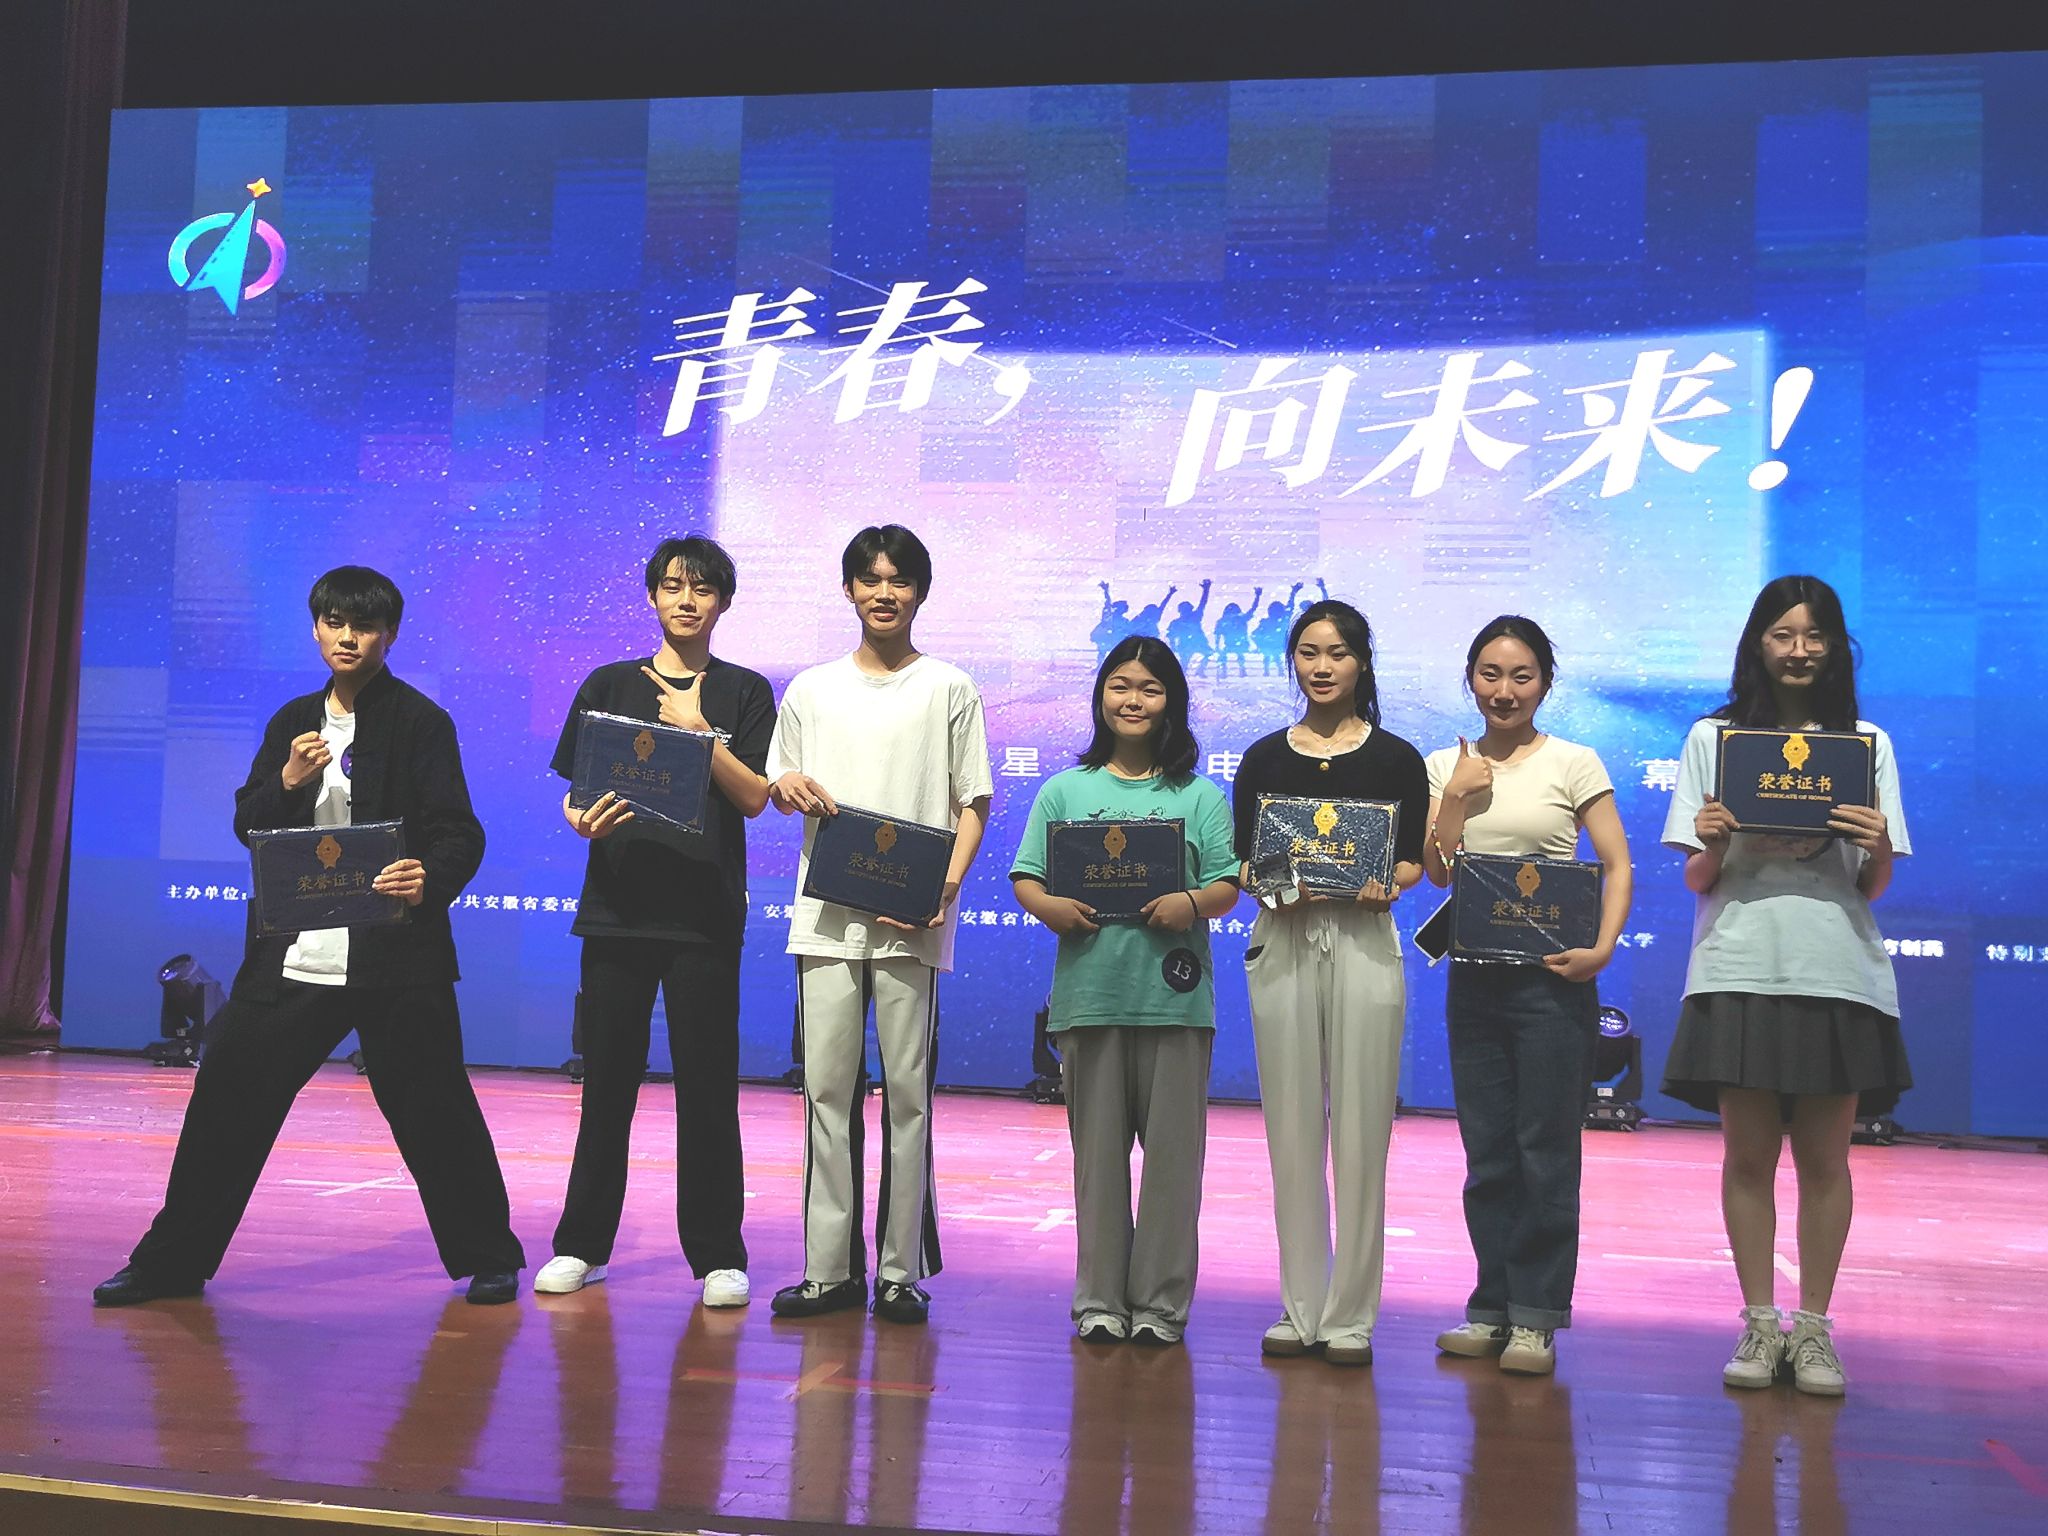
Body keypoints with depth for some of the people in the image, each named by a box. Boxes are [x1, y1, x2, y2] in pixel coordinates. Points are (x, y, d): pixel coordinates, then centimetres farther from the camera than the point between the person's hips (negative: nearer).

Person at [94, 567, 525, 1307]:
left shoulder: (422, 721, -2)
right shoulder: (292, 722, 13)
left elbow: (458, 831, -9)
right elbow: (247, 826, 11)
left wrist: (430, 878, -31)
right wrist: (286, 782, -10)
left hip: (396, 949, -4)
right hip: (294, 953, 5)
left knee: (433, 1108, 1)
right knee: (227, 1094, 6)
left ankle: (488, 1259, 17)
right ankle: (171, 1261, 21)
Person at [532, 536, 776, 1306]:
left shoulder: (744, 692, 8)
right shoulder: (609, 685, 11)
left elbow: (754, 797, -2)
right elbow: (571, 789, 8)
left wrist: (698, 730, -12)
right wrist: (583, 819, -14)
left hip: (706, 913, -1)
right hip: (617, 904, 2)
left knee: (707, 1085, 0)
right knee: (607, 1081, 6)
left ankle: (718, 1256, 9)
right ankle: (581, 1245, 18)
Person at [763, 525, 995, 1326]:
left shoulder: (949, 689, 5)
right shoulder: (812, 689, 14)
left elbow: (973, 805, 3)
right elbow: (779, 788, 20)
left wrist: (944, 889, -11)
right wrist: (788, 788, -5)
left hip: (912, 922, -2)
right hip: (826, 916, 3)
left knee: (907, 1091, 0)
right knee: (828, 1088, 2)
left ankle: (902, 1270, 8)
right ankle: (831, 1267, 10)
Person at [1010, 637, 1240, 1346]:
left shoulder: (1200, 796, 9)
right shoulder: (1065, 791, 11)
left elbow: (1228, 885, 4)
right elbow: (1025, 878, 7)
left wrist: (1191, 904, -16)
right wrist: (1051, 907, -13)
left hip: (1175, 994, 0)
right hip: (1089, 991, 1)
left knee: (1172, 1148, 2)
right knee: (1098, 1148, 6)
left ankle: (1161, 1299, 13)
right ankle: (1099, 1296, 17)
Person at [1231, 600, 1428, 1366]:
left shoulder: (1396, 758, 7)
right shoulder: (1264, 758, 12)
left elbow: (1412, 860, 3)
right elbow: (1242, 863, 8)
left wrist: (1384, 884, -17)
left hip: (1364, 939, -2)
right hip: (1282, 939, 2)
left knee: (1359, 1131, -2)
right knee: (1292, 1130, 4)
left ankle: (1350, 1315, 7)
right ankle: (1300, 1308, 14)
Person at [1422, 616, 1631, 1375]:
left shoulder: (1574, 763, -1)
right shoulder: (1446, 766, 10)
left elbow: (1617, 865, -4)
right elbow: (1435, 871, 4)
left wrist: (1602, 947, -17)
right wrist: (1457, 797, -6)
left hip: (1550, 977, -4)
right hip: (1473, 975, 4)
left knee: (1545, 1150, -1)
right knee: (1486, 1152, 9)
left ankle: (1535, 1317, 6)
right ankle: (1493, 1304, 19)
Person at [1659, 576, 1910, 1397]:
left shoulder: (1868, 743, 11)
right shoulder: (1713, 737, 9)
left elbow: (1876, 885, 9)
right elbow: (1697, 880, 9)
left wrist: (1878, 845, -12)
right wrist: (1712, 845, -12)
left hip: (1837, 972, 1)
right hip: (1740, 968, 0)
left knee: (1824, 1157, 4)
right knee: (1749, 1153, 3)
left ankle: (1813, 1327, 13)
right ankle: (1759, 1323, 12)